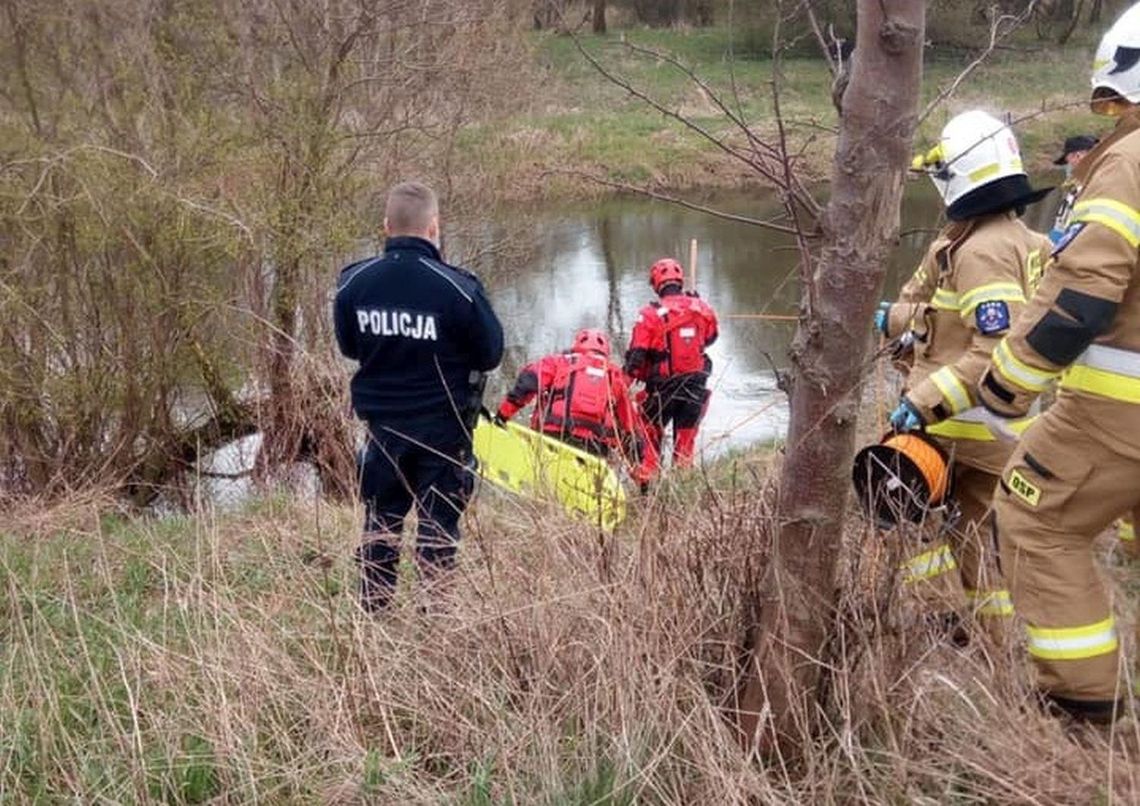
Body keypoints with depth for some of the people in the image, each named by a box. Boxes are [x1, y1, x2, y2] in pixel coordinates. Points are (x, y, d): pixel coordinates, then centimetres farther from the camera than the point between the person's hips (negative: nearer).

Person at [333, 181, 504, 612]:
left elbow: (348, 347, 7)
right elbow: (491, 353, -8)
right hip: (444, 426, -3)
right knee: (438, 522, 8)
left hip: (382, 423, 4)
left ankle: (372, 611, 26)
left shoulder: (354, 282, -7)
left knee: (380, 519, 17)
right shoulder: (457, 288, -20)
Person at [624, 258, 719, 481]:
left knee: (651, 438, 12)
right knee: (685, 443, 12)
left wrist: (629, 376, 1)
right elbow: (710, 338, 18)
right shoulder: (702, 309, -2)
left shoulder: (650, 314, -12)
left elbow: (636, 357, -14)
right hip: (695, 386, 3)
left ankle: (646, 484, 10)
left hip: (662, 388, -3)